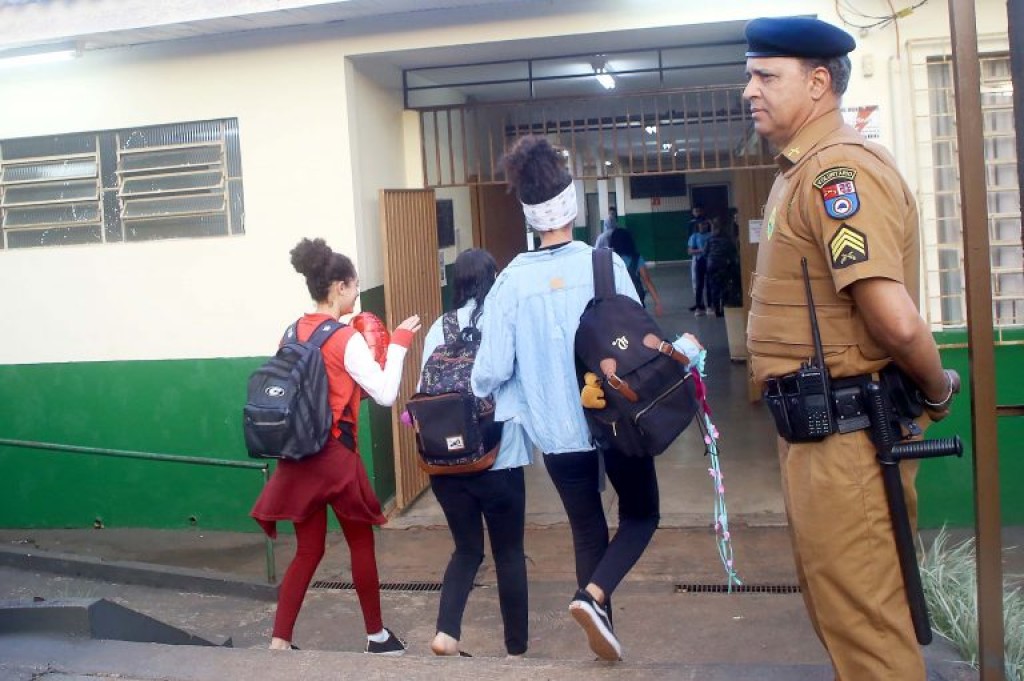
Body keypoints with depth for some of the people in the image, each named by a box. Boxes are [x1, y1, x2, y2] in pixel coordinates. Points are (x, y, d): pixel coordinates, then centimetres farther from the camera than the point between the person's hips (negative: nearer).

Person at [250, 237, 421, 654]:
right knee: (361, 545, 12)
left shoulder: (294, 333, 7)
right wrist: (398, 343, -5)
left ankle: (279, 641, 7)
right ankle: (377, 636, 25)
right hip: (335, 457, -6)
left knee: (308, 550, 13)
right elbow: (385, 394, -14)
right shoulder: (346, 340, -13)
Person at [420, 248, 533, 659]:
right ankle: (516, 649, 20)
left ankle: (446, 633, 1)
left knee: (467, 548, 18)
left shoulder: (439, 328, 2)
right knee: (509, 553, 12)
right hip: (498, 459, -3)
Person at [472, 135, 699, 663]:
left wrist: (476, 389, 12)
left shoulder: (513, 280, -8)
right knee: (641, 514, 18)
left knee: (587, 530, 19)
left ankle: (602, 634, 24)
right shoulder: (605, 264, -12)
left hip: (556, 428, 2)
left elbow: (494, 367, -9)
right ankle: (593, 596, -5)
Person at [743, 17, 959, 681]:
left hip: (847, 432, -10)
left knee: (861, 614, 1)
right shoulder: (803, 170, 13)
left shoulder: (838, 170, -20)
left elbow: (896, 318, -26)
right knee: (838, 602, 22)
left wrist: (939, 391, -10)